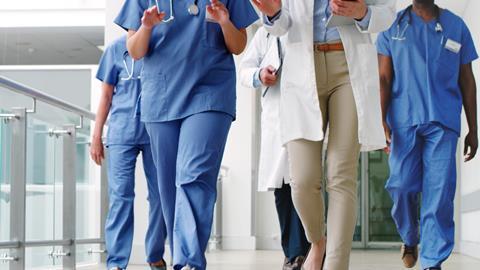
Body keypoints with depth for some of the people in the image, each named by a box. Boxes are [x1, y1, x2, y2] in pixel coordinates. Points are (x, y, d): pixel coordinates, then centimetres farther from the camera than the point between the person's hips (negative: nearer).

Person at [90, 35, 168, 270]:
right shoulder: (117, 48, 8)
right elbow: (106, 95, 11)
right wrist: (96, 136, 7)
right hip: (122, 132, -1)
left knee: (160, 195, 5)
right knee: (120, 195, -7)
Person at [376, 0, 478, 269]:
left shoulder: (456, 26, 12)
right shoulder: (393, 25, 10)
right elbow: (384, 78, 5)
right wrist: (381, 121, -5)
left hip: (443, 121, 0)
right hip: (404, 120, 0)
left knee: (439, 192, -6)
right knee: (402, 186, -3)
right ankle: (410, 239, 26)